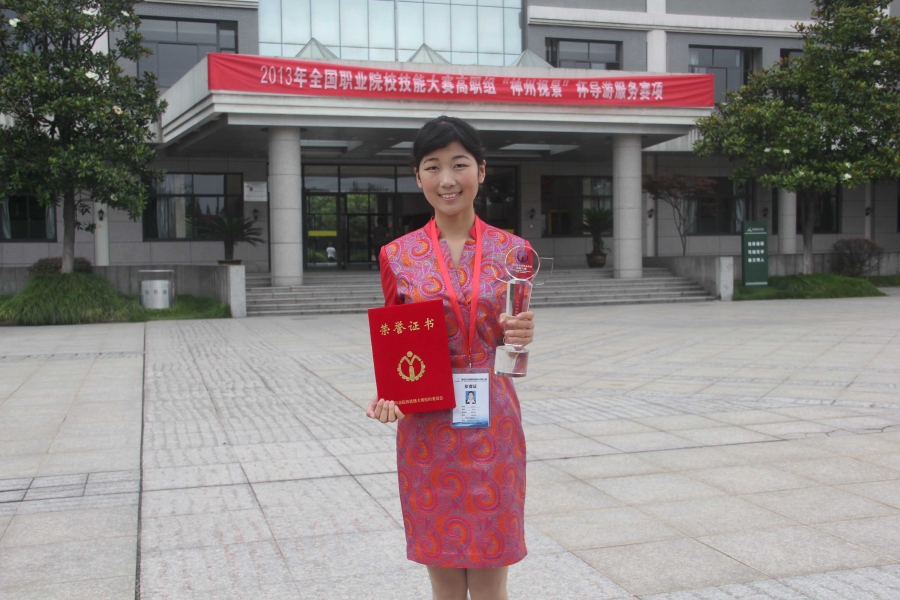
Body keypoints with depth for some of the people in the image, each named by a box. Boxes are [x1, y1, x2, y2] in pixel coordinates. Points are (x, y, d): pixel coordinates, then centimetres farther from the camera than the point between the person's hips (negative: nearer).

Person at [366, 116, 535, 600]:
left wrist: (521, 338, -13)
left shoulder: (511, 250, 2)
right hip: (426, 428, 0)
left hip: (491, 423, 0)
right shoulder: (398, 256, 1)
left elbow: (516, 357, 9)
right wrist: (385, 395, -11)